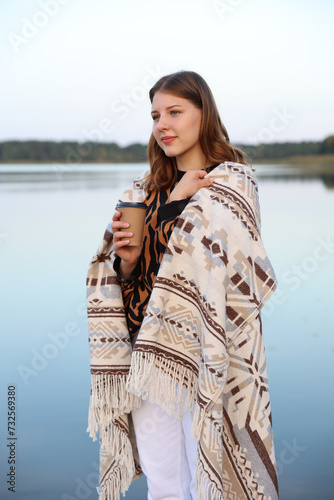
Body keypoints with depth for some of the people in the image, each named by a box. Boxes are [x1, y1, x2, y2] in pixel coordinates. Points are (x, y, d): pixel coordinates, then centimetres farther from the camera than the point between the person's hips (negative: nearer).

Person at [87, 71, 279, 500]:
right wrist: (126, 259, -9)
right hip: (148, 357, 5)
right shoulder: (144, 190, 10)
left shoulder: (231, 182, -5)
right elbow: (117, 282, 12)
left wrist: (178, 201, -10)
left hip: (206, 357, -4)